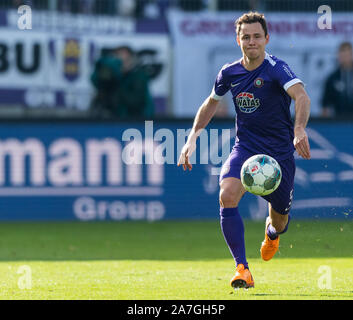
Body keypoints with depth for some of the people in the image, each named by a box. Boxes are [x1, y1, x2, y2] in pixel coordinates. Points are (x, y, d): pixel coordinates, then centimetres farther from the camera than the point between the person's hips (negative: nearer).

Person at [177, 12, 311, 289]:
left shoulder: (276, 68, -18)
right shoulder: (229, 73, -1)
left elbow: (301, 95, -36)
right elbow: (212, 102, 20)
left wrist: (300, 129, -55)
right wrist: (193, 136, 10)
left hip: (280, 153, -2)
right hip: (245, 149, 2)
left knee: (279, 221, 10)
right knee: (227, 196, -27)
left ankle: (272, 231, 52)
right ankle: (242, 269, -25)